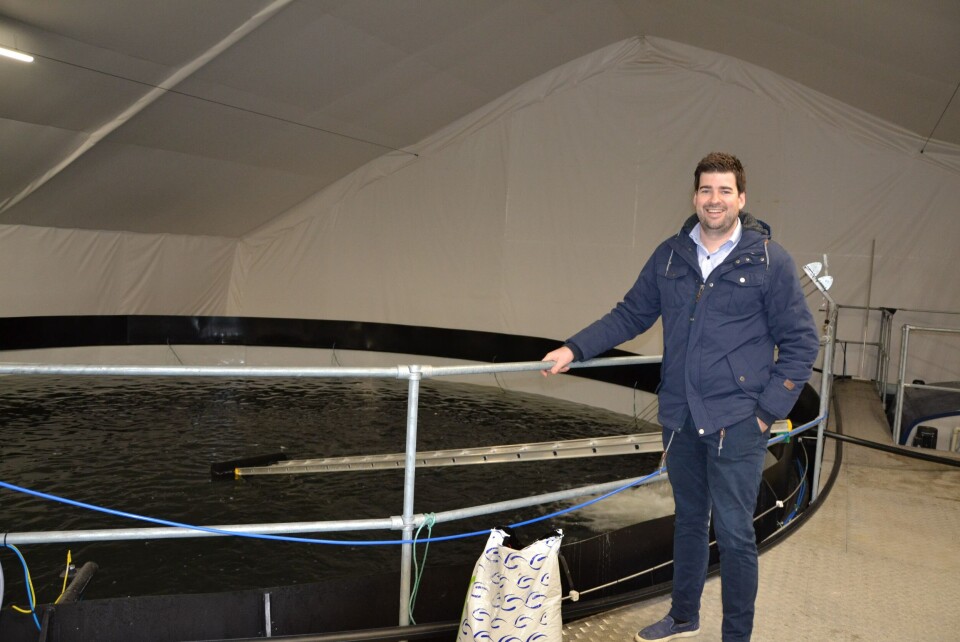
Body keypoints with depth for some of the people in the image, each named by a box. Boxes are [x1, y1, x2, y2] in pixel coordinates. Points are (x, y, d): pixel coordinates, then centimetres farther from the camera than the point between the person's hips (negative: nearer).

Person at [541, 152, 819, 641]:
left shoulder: (769, 261, -7)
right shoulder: (670, 256, 4)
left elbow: (801, 342, -4)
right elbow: (630, 314, 10)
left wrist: (769, 409, -10)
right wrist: (574, 349, 2)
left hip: (736, 422, -4)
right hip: (680, 418, 5)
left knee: (734, 533, 2)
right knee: (688, 521, 20)